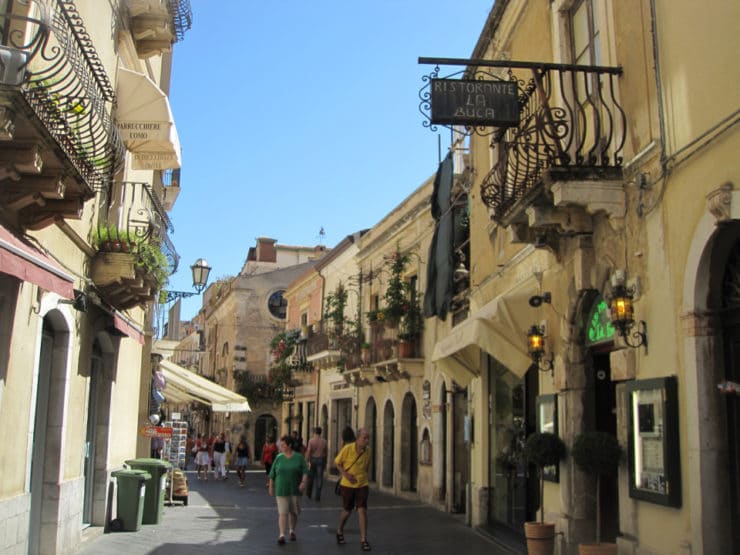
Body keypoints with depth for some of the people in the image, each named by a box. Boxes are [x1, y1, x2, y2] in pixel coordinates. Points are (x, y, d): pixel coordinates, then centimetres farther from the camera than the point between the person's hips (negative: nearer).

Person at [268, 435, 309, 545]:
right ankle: (282, 535, -9)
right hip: (281, 490, 0)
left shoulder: (299, 457, -1)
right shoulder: (279, 458, 2)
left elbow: (305, 471, -5)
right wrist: (271, 486, 9)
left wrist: (303, 482, -20)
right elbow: (272, 474, 8)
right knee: (283, 513, -9)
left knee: (293, 512, 11)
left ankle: (292, 531, 32)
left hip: (295, 490, 0)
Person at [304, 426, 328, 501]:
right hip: (321, 459, 1)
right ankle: (318, 496, -2)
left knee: (310, 477, 14)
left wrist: (308, 461, -12)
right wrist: (325, 463, 14)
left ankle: (309, 494, 26)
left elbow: (308, 451, -13)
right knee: (319, 478, 1)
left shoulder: (311, 440, -6)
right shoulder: (324, 441, 1)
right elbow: (325, 452, 5)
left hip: (313, 459, -1)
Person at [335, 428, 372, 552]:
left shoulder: (368, 450, -4)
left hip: (362, 485, 2)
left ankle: (363, 540, -4)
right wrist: (345, 474, -17)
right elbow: (337, 462, -5)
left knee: (362, 510, -10)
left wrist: (364, 479, 11)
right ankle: (340, 531, 40)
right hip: (347, 485, -2)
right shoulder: (347, 448, -15)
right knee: (347, 511, 11)